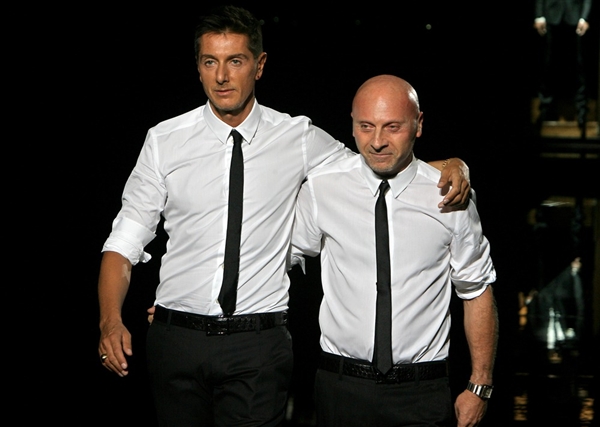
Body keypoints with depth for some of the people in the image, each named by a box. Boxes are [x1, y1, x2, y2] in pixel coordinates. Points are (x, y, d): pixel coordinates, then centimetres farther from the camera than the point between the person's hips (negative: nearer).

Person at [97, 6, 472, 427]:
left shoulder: (298, 139, 3)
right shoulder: (164, 142, 3)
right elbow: (125, 241, 2)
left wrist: (452, 166, -8)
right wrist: (111, 320, -13)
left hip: (259, 345, -1)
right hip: (177, 339, 1)